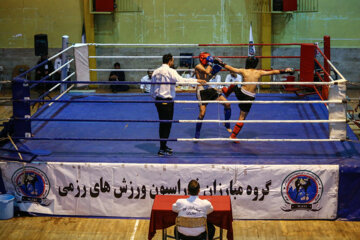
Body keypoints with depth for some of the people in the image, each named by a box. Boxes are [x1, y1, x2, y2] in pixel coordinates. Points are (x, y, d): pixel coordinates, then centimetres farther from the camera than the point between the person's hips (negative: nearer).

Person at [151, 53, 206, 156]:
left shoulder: (156, 72, 10)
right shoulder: (170, 71, -12)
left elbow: (152, 89, 13)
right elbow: (181, 80, -25)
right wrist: (197, 81, -23)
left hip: (158, 100, 8)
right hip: (167, 101, -7)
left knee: (162, 123, 17)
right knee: (167, 124, -2)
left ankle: (163, 146, 25)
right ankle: (162, 149, -1)